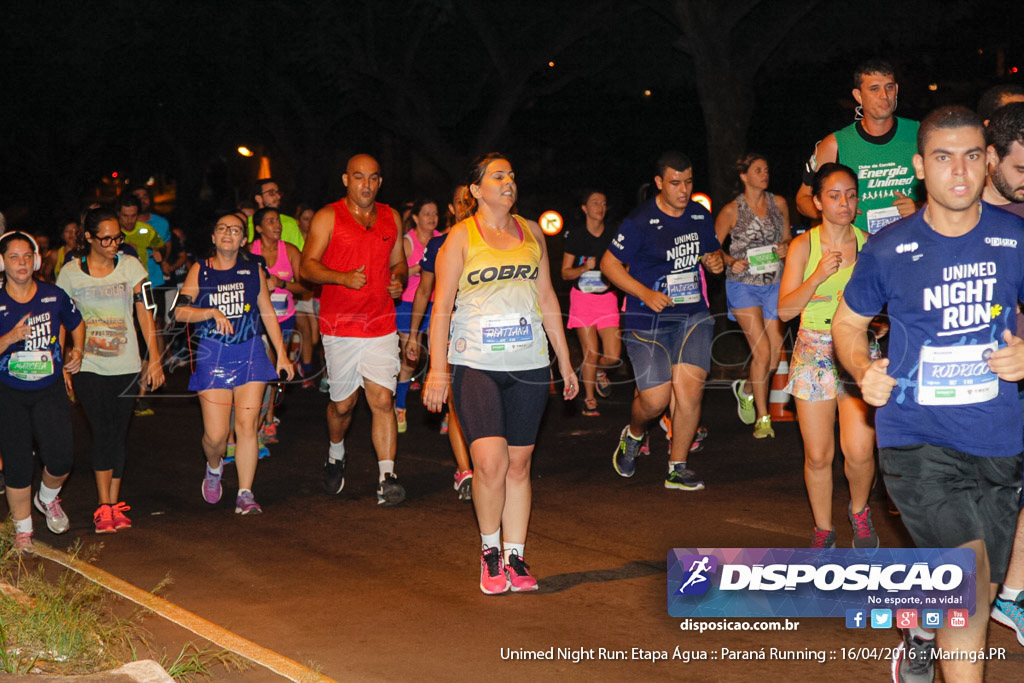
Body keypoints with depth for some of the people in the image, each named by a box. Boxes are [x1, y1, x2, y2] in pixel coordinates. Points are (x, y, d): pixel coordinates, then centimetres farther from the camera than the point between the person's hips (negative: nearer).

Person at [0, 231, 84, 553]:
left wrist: (77, 351, 3)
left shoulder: (54, 296, -2)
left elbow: (76, 324, 17)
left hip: (50, 391, 1)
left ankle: (47, 498, 25)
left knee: (61, 458, -10)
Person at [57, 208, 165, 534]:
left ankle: (114, 504, 14)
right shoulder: (70, 272, 0)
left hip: (126, 366, 2)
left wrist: (155, 359, 0)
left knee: (119, 434, 5)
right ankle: (104, 507, -8)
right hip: (88, 365, -1)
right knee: (103, 430, -12)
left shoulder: (130, 266, 2)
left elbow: (145, 314, 3)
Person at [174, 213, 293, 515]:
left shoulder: (253, 270, 9)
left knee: (246, 426, -7)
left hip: (250, 353, 1)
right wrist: (211, 312, -20)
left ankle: (245, 495, 1)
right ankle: (214, 468, 31)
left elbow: (268, 312, 16)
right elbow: (179, 311, -3)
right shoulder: (200, 271, 4)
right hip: (212, 355, -1)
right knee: (215, 435, -4)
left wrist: (281, 354, 14)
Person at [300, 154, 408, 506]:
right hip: (340, 326, -2)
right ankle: (336, 456, 38)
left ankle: (386, 477, -10)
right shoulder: (328, 217, -1)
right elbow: (307, 266, -4)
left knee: (382, 400, -10)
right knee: (343, 404, 9)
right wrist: (343, 277, -21)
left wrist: (398, 278, -1)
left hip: (382, 325, 2)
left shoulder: (391, 218, 11)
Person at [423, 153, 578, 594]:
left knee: (519, 464, 5)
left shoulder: (531, 232, 12)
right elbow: (441, 306, -4)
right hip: (475, 363, -4)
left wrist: (565, 360, 16)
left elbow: (547, 298, 18)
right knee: (490, 462, -14)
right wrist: (437, 370, -11)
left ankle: (515, 556, 15)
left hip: (529, 364, 4)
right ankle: (490, 551, 7)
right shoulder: (461, 237, 0)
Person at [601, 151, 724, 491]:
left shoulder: (700, 216, 8)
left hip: (693, 314, 4)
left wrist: (716, 260, -1)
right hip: (648, 320, -4)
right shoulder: (639, 221, -10)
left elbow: (712, 250, 24)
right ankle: (633, 434, 30)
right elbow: (609, 263, -6)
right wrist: (645, 293, -17)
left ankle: (677, 468, 6)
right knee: (655, 399, -7)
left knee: (690, 388, -10)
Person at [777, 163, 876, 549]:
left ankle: (859, 510, 16)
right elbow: (785, 309, -5)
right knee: (817, 456, 3)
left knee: (859, 450, -15)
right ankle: (823, 529, 23)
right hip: (814, 354, 0)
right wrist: (818, 276, -17)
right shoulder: (804, 246, -1)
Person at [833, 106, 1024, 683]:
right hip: (915, 440, -3)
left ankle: (921, 632, 49)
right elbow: (848, 323, 12)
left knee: (976, 601, 17)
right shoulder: (888, 250, -3)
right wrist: (864, 370, -8)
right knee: (969, 579, -23)